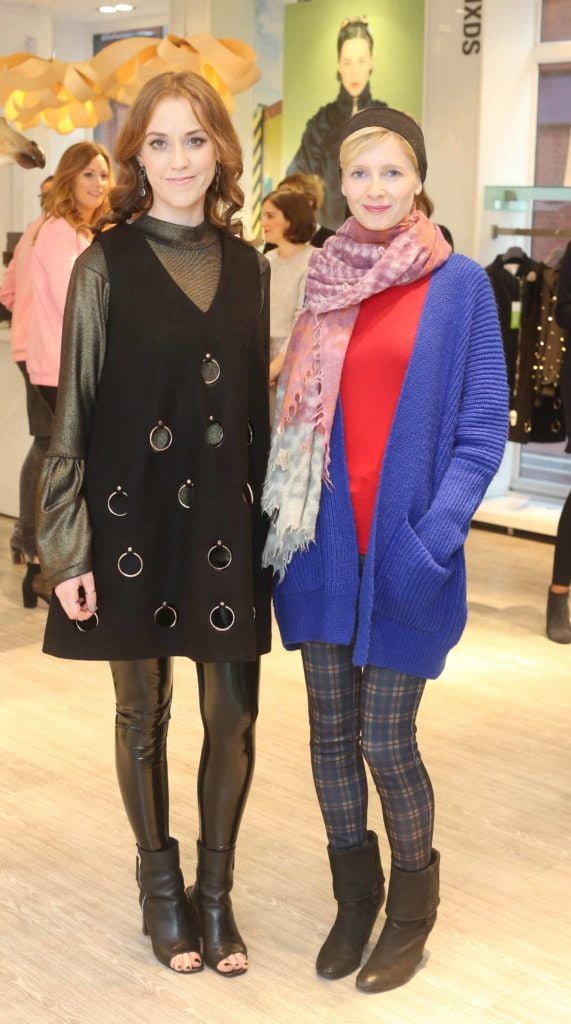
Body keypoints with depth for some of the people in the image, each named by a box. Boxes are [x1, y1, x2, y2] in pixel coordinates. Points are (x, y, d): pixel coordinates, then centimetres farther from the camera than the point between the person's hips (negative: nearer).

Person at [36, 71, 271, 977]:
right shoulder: (108, 264, -4)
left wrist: (269, 517, 7)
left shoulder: (248, 267, 6)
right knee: (145, 713, 9)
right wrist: (68, 547, -8)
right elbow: (75, 411, -5)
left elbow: (258, 403, 11)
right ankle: (161, 886, 28)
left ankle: (216, 890, 24)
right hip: (133, 517, -3)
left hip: (227, 520, 3)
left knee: (233, 714, 5)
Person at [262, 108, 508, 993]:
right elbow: (295, 415, 13)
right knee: (332, 731, 10)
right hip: (323, 543, 4)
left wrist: (436, 536, -15)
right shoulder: (322, 282, 8)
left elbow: (482, 429, -5)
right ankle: (354, 897, 30)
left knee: (387, 739, 0)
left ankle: (412, 906, 25)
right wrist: (285, 513, 1)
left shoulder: (459, 285, -3)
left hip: (404, 547, -4)